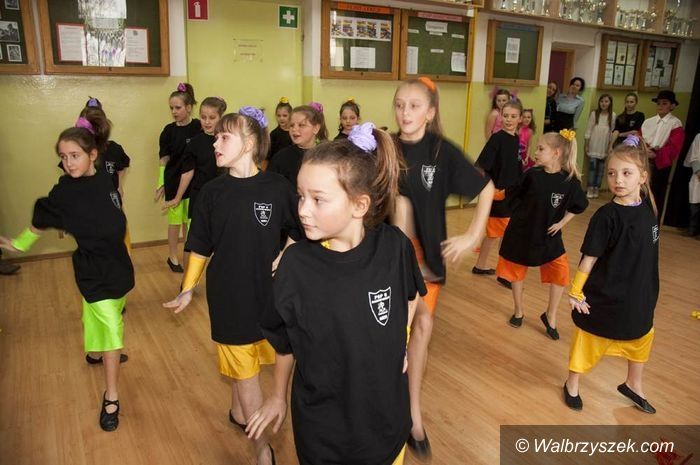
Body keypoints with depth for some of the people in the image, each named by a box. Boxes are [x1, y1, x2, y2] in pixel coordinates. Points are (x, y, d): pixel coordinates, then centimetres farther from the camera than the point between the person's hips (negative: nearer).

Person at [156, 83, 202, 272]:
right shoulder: (169, 130, -3)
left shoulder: (199, 128, -6)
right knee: (175, 219, 10)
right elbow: (164, 159, 1)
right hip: (173, 181, 0)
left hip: (193, 181, 0)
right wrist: (161, 184, -1)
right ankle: (172, 256, 24)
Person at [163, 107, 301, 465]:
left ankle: (239, 412, 46)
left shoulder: (276, 187, -9)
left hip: (268, 291, 0)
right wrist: (187, 290, 0)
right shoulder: (212, 192, -5)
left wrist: (286, 255, -12)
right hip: (227, 294, 0)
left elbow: (296, 231, 4)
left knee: (247, 363, 17)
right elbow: (200, 246, 2)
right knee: (243, 368, 7)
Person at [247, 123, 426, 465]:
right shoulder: (295, 263, -19)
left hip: (386, 409, 2)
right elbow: (284, 341, -3)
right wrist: (278, 397, 8)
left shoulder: (395, 247, -18)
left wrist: (400, 345, 4)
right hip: (320, 422, -1)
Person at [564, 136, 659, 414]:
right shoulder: (607, 215, -21)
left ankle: (633, 386, 48)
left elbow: (646, 251, 10)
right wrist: (575, 292, -15)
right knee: (589, 339, 9)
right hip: (604, 297, -6)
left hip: (639, 295, 7)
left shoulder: (647, 207, -3)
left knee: (641, 336, 22)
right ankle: (572, 385, 33)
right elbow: (589, 256, -18)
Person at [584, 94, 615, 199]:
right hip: (594, 145, -1)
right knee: (592, 166, -2)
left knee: (600, 168, 5)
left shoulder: (613, 115, 1)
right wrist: (586, 145, -1)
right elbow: (589, 129, 1)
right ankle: (590, 189, 4)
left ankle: (596, 189, 12)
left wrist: (610, 146, -1)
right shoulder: (594, 114, 0)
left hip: (604, 147, 1)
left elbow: (612, 131, 2)